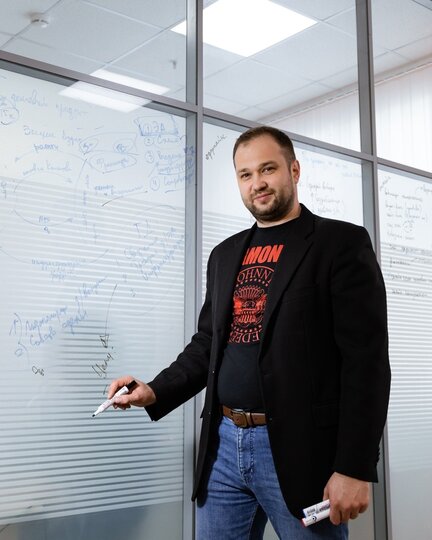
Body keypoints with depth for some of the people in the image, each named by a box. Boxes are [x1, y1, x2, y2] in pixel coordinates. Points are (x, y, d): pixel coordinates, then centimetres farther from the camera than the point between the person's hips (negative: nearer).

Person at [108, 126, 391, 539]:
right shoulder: (225, 254, 14)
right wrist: (154, 392, 2)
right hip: (224, 445, 6)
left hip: (298, 449, -5)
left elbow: (366, 359, -11)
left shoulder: (340, 242, -5)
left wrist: (354, 468, -17)